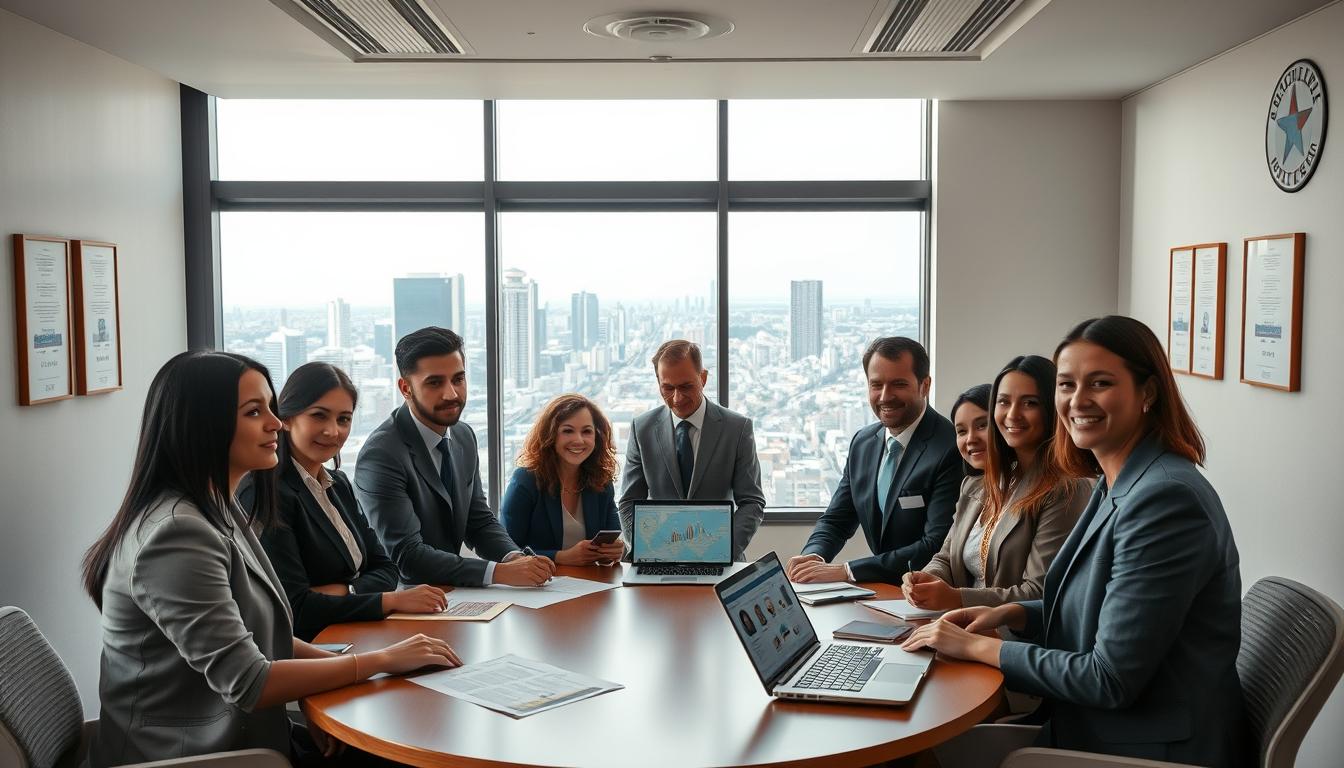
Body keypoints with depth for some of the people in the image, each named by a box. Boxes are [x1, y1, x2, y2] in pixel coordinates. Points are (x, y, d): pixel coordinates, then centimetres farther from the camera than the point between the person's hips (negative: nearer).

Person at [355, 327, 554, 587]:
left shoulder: (464, 437, 5)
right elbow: (406, 556, -22)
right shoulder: (381, 455, -18)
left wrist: (515, 557, -10)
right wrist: (500, 572, -28)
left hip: (450, 594, 7)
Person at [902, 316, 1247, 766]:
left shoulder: (1165, 499, -24)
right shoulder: (1117, 485, 6)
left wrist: (978, 647, -15)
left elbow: (1110, 679, -23)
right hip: (1094, 727, 8)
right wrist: (1007, 614, 1)